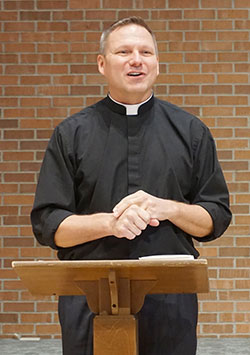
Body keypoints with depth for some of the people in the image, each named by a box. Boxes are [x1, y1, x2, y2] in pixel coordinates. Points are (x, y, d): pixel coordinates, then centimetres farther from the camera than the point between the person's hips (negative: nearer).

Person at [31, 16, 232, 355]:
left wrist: (167, 208, -11)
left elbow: (217, 218, 8)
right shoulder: (71, 134, 6)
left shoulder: (190, 132, 9)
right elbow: (48, 225, 1)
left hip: (171, 302, 1)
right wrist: (110, 222, -15)